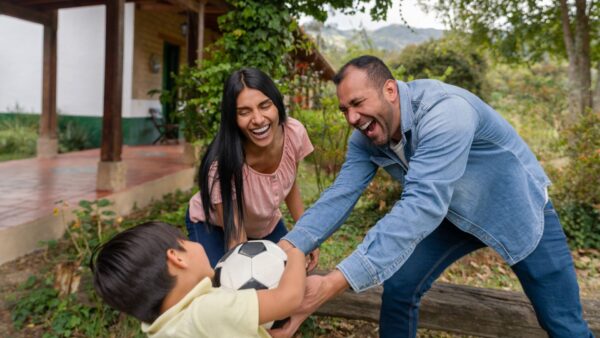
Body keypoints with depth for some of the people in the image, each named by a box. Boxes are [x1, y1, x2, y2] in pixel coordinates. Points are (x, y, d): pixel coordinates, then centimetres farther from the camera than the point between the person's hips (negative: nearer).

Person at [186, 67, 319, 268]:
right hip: (213, 226, -3)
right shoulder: (223, 163, -38)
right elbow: (236, 242, -32)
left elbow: (290, 184, -4)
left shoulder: (295, 133, -25)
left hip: (267, 224, 4)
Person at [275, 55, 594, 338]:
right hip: (454, 215, 5)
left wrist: (334, 282, -54)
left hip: (518, 208, -4)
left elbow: (420, 206, -48)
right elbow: (341, 194, -20)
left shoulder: (445, 112, -39)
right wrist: (287, 247, -37)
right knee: (398, 288, -4)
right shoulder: (365, 138, -16)